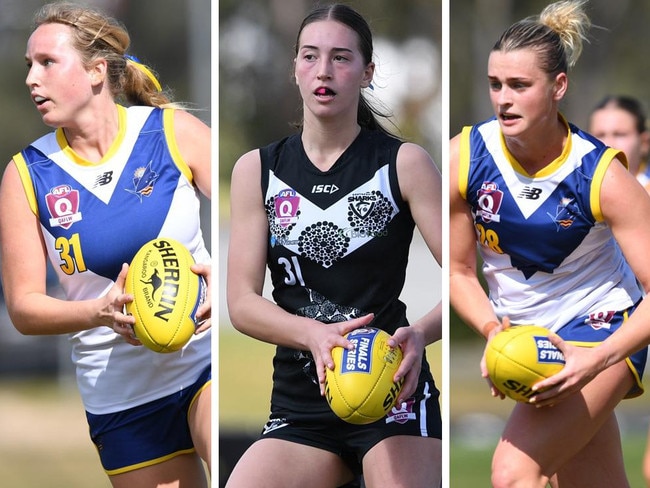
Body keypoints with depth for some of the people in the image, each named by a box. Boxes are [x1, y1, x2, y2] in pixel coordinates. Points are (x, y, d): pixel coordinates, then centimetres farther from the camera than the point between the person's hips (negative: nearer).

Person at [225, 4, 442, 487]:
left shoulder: (404, 163, 1)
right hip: (299, 406, 2)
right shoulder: (257, 170, 7)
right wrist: (314, 335, -20)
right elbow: (242, 302, 0)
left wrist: (419, 335, -26)